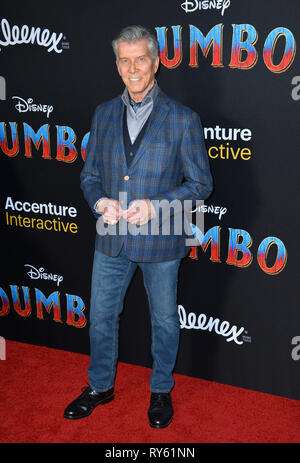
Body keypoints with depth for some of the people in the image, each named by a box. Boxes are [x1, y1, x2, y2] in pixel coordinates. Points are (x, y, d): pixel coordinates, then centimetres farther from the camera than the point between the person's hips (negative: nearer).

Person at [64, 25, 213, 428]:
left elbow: (201, 183, -6)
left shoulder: (183, 119, -7)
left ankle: (161, 390, 37)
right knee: (101, 317, 15)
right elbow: (89, 174, 11)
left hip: (160, 242, -3)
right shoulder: (103, 114, 5)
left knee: (164, 320, 13)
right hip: (112, 239, 4)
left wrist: (156, 205, -20)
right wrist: (100, 201, -11)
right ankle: (100, 387, 38)